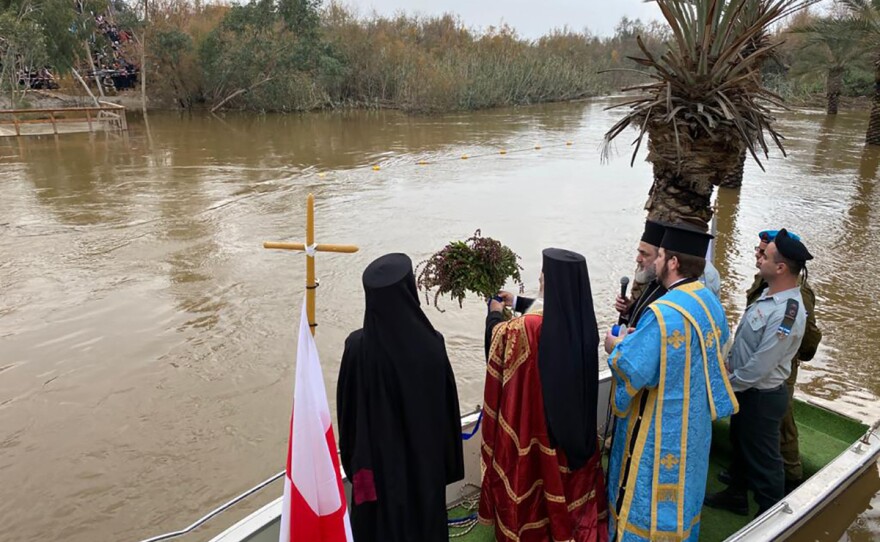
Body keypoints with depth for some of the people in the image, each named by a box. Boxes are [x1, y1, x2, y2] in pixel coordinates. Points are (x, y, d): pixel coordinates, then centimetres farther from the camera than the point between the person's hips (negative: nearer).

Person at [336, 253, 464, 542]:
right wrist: (447, 460, 5)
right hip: (424, 458, 0)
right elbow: (448, 407, -11)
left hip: (376, 458, 1)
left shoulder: (357, 346, -20)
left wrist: (352, 457, 9)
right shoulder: (431, 344, -21)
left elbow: (346, 408, -8)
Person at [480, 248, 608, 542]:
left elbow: (500, 333, -5)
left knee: (538, 471, 17)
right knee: (570, 475, 24)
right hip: (577, 420, 5)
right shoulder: (586, 322, -9)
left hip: (537, 422, -5)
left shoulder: (530, 327, -27)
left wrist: (495, 313, 16)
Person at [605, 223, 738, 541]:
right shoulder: (709, 300, -2)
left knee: (645, 492, 9)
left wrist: (617, 347, -9)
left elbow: (633, 370, -31)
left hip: (659, 427, -8)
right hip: (695, 418, 8)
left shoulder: (664, 313, -30)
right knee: (682, 481, 25)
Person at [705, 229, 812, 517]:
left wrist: (729, 384, -14)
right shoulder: (768, 295, 0)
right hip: (745, 388, 9)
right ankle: (736, 495, 46)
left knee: (762, 458, 8)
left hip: (761, 396, -9)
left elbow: (760, 366, -27)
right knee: (739, 445, 26)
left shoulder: (787, 313, -30)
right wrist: (729, 363, 5)